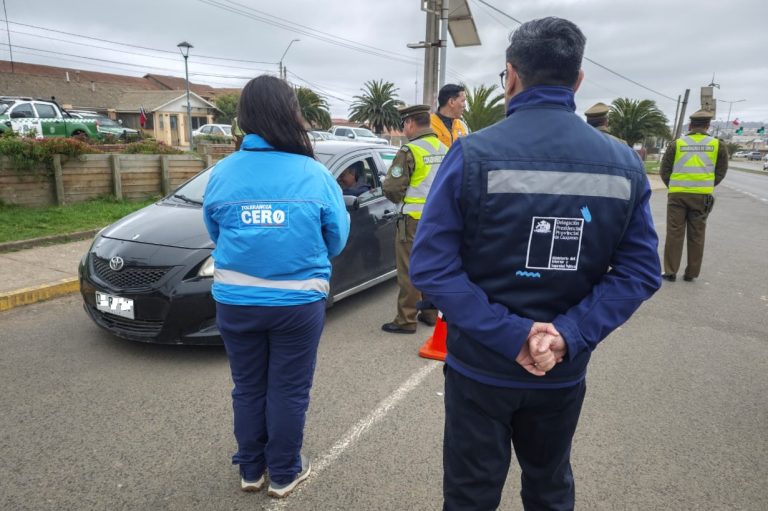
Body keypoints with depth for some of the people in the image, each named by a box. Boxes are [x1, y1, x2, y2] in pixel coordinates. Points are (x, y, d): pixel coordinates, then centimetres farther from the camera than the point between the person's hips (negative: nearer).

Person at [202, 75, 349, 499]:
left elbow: (215, 235, 10)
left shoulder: (222, 173, -3)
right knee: (288, 390, 12)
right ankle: (284, 473, 29)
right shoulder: (314, 174, -9)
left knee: (248, 388, 18)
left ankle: (251, 470, 34)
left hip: (236, 301, 3)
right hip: (298, 302, -2)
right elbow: (337, 240, 0)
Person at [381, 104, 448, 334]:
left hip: (415, 220, -7)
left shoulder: (409, 151, -14)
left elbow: (391, 187, -14)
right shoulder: (443, 149, 7)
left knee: (409, 271, 0)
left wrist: (402, 200, 5)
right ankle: (430, 313, 27)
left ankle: (406, 320, 6)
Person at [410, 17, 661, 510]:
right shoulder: (625, 164, -3)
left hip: (481, 366, -3)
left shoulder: (473, 154, -15)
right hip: (564, 372, 4)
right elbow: (640, 272, -6)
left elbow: (430, 266, -20)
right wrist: (570, 336, -13)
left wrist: (509, 334, -18)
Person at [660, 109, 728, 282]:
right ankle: (691, 273, 14)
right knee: (696, 235, 9)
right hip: (702, 196, 1)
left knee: (674, 233, 4)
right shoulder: (718, 145, 3)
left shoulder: (677, 144, 1)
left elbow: (664, 171, 4)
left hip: (677, 195, -1)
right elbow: (721, 172, 9)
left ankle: (670, 272, 5)